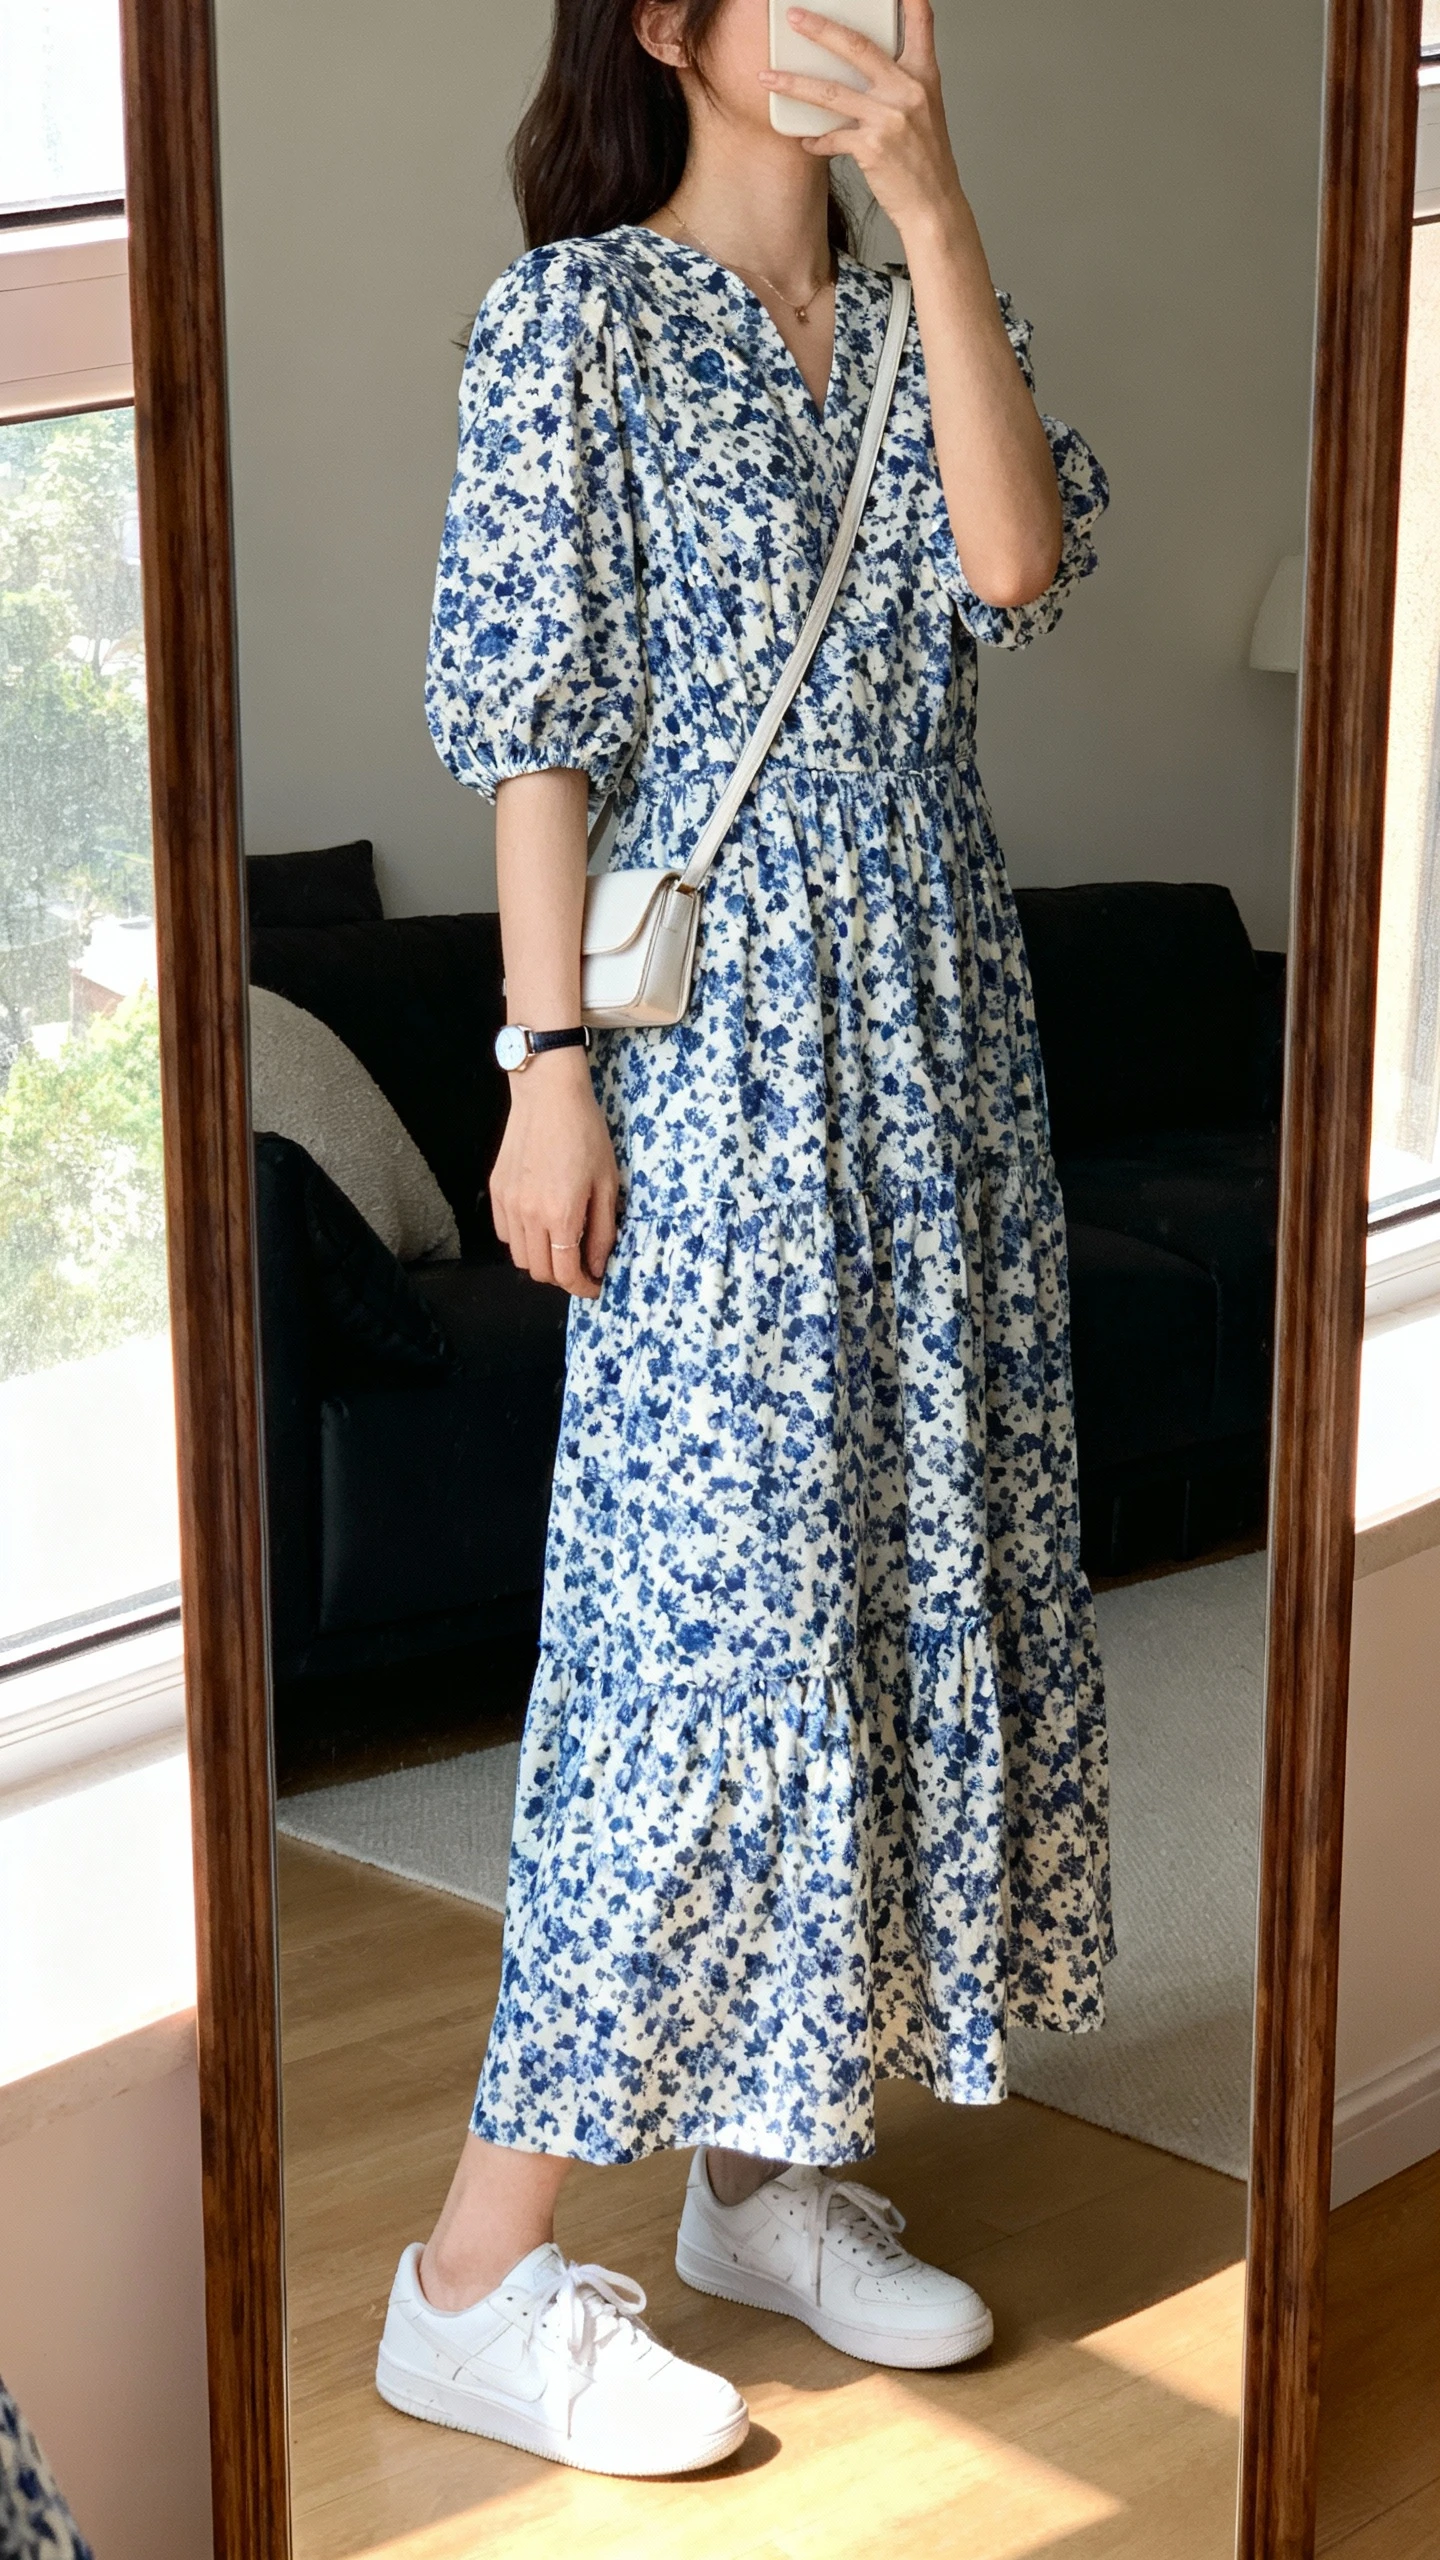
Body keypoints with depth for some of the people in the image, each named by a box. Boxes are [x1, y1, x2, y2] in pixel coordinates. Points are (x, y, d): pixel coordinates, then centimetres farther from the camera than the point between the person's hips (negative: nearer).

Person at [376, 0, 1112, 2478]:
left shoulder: (913, 313, 12)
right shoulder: (575, 315, -5)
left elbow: (1015, 561, -8)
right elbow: (525, 719, -9)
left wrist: (935, 207, -10)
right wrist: (551, 1061, -15)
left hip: (934, 1040, 7)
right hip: (713, 1054, -7)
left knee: (917, 1574, 9)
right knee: (711, 1613, -10)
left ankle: (763, 2165, 23)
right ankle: (480, 2277, -1)